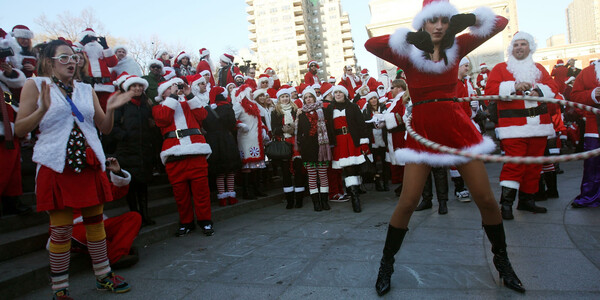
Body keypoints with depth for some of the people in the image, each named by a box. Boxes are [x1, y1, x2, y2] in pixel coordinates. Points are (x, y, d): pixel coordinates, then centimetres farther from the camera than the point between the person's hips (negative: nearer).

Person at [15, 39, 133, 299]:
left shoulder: (86, 90, 14)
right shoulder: (35, 85, 4)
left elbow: (105, 129, 14)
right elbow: (19, 129, -3)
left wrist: (110, 109, -5)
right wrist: (44, 109, -19)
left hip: (89, 164, 4)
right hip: (56, 167, -4)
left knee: (96, 222, 9)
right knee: (61, 230, -1)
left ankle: (103, 277, 24)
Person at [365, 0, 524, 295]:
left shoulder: (456, 48, 7)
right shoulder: (408, 54, 0)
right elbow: (370, 44, -14)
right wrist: (408, 37, -16)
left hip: (457, 127, 3)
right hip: (422, 131, -2)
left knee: (486, 199, 4)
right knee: (407, 202, -5)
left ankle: (502, 261, 28)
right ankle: (386, 264, 14)